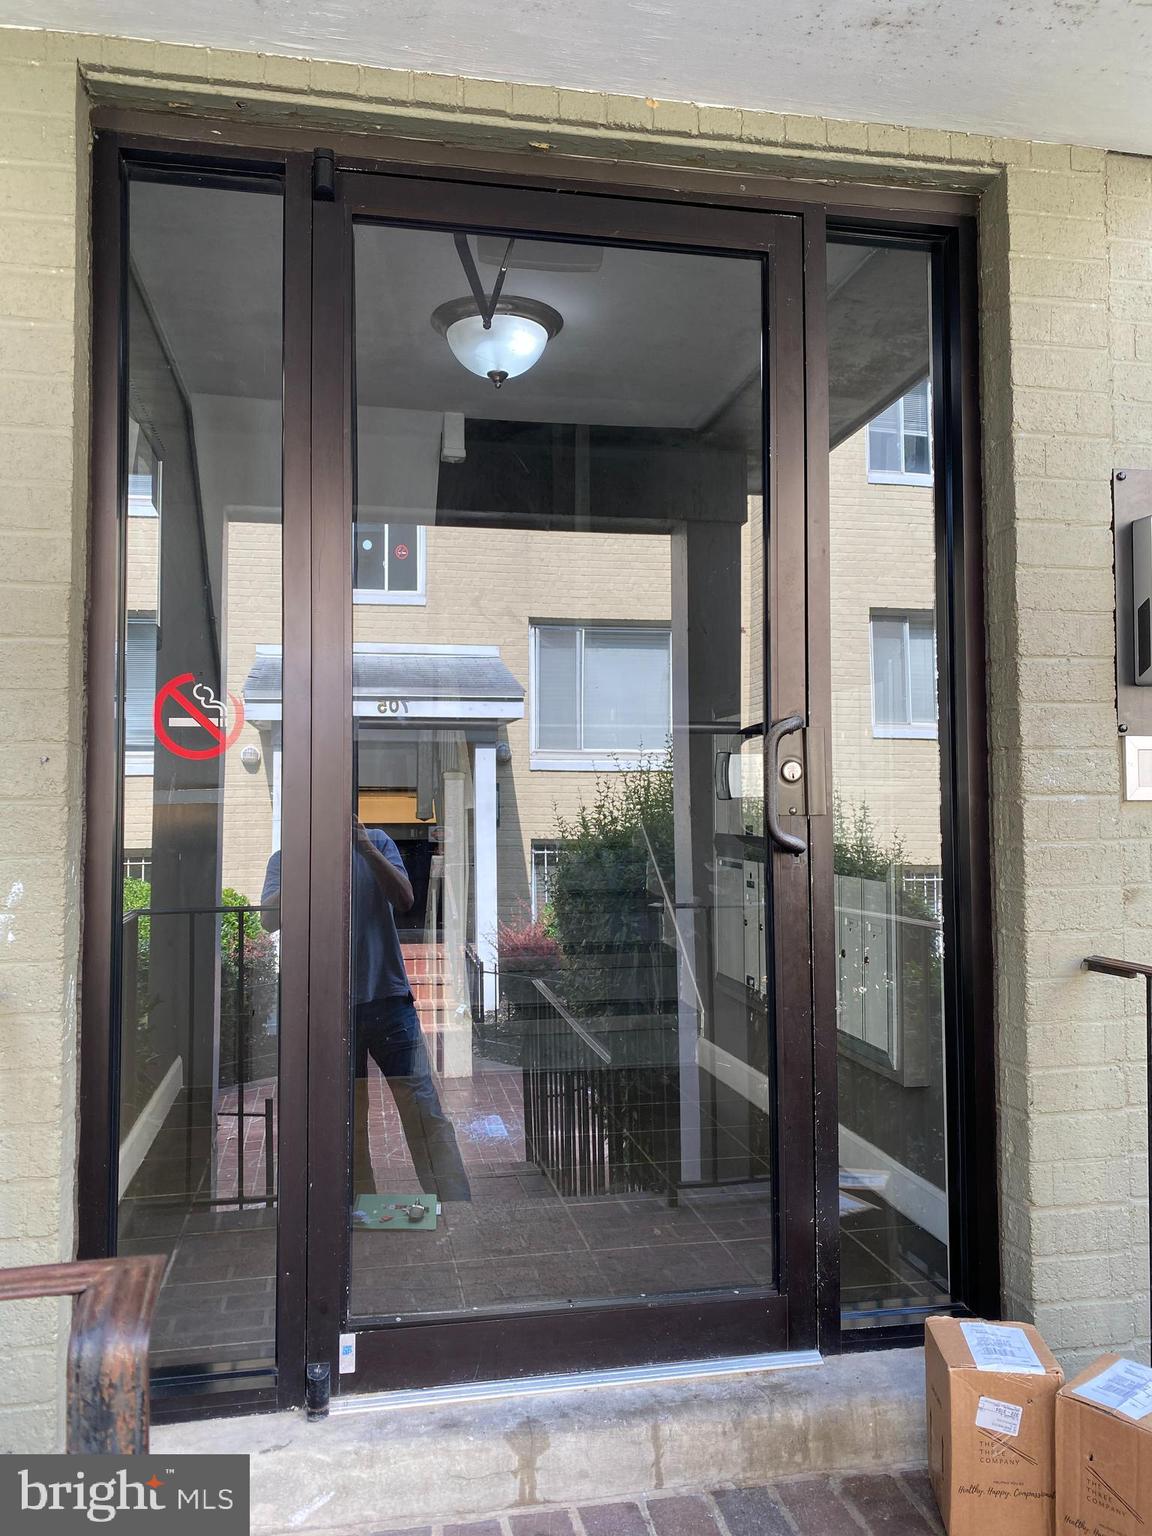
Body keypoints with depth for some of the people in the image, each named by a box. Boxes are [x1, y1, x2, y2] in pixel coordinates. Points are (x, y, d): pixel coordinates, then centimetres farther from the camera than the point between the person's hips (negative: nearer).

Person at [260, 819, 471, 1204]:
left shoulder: (375, 842, 6)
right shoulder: (284, 860, 6)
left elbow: (404, 900, -6)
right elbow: (270, 919, -9)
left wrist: (366, 848, -16)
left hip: (388, 996, -1)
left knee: (425, 1114, -3)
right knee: (346, 1124, 10)